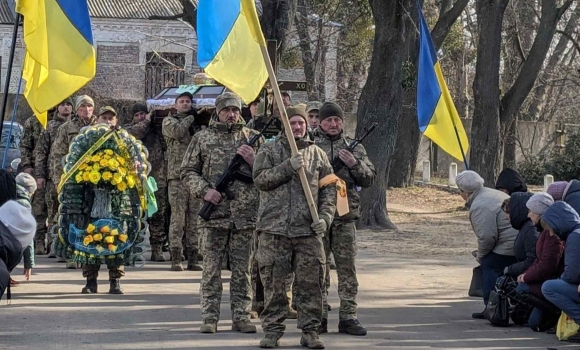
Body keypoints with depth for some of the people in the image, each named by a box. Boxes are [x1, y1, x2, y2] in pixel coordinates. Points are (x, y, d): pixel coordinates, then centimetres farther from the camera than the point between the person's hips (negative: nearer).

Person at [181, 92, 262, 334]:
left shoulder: (252, 138, 10)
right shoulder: (202, 139, 8)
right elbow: (188, 171, 8)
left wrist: (253, 160, -8)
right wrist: (204, 191, -8)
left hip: (245, 215, 1)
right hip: (213, 215, -1)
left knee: (242, 269, 5)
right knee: (211, 269, 1)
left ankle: (241, 317, 10)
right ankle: (210, 318, 5)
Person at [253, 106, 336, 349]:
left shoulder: (317, 154, 12)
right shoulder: (269, 151, 7)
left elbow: (329, 190, 11)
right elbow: (260, 178, -8)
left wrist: (325, 217, -3)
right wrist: (289, 166, -16)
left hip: (308, 230, 2)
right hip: (274, 228, -1)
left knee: (311, 283, 0)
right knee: (273, 284, 2)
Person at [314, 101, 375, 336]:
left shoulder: (354, 148, 10)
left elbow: (370, 178, 8)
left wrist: (355, 164, -9)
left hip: (346, 218, 2)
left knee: (347, 269, 2)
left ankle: (348, 317, 6)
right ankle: (319, 318, 8)